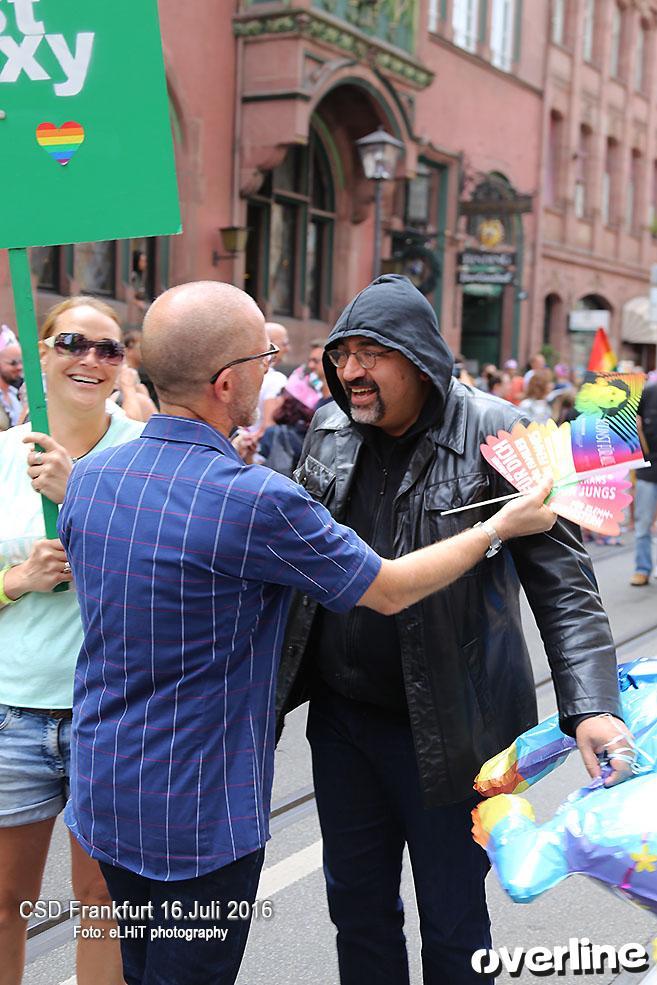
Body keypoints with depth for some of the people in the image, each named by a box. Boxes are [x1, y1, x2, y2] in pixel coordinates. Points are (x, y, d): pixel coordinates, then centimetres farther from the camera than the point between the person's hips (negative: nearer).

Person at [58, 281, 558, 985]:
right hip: (197, 819, -7)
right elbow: (391, 589, -13)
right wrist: (502, 527, 3)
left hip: (102, 794, 7)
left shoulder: (87, 476, -4)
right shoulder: (254, 502, -26)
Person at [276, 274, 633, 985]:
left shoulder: (496, 434, -15)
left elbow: (563, 582, -16)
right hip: (339, 713, 5)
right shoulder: (330, 428, 2)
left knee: (451, 920, 12)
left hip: (449, 730, -5)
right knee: (357, 901, 20)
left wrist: (591, 707, -27)